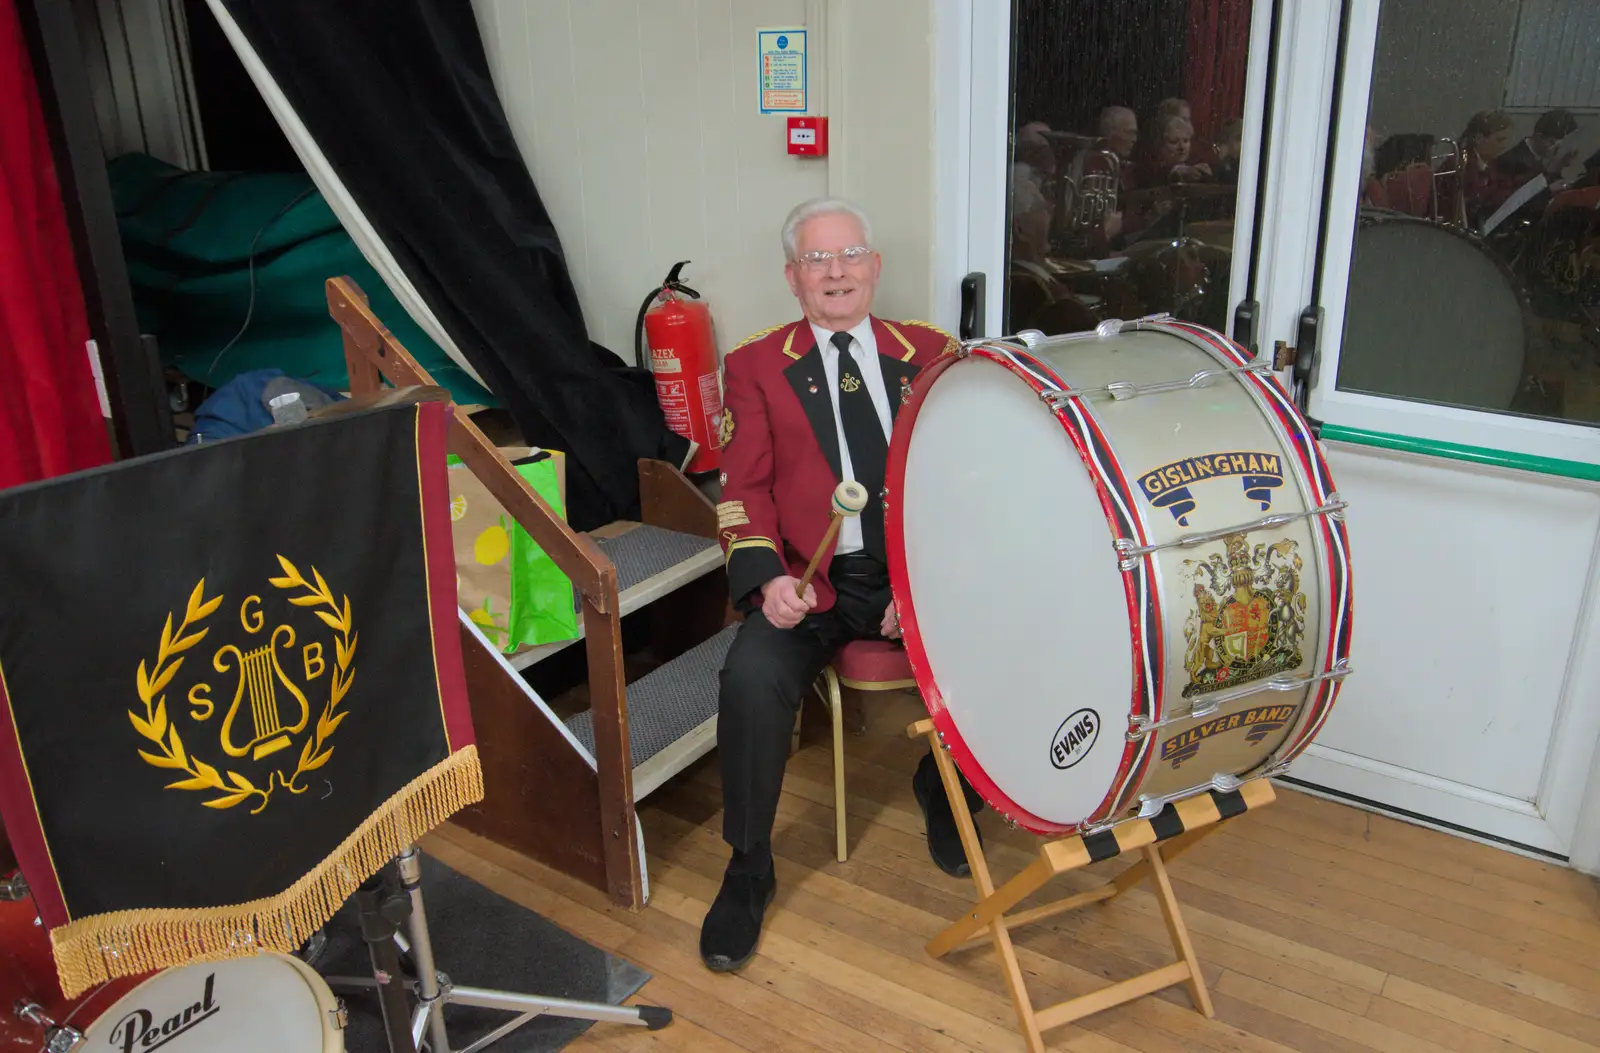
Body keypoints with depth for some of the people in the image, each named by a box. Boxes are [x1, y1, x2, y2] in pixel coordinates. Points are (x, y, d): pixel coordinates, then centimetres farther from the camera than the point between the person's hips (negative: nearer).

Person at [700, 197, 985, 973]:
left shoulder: (930, 354, 10)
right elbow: (744, 488, 1)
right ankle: (748, 870, -5)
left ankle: (943, 792, 12)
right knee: (752, 677, -28)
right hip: (811, 579, -1)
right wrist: (766, 578, -17)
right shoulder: (755, 366, 8)